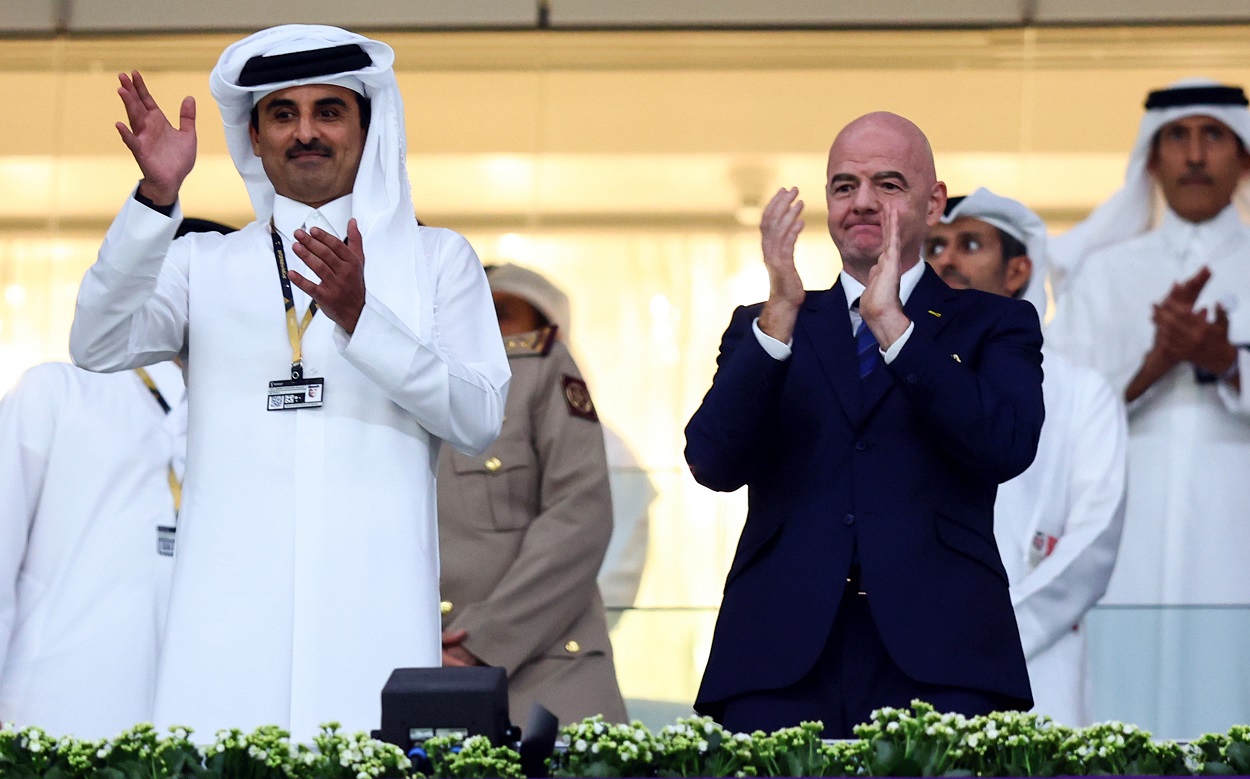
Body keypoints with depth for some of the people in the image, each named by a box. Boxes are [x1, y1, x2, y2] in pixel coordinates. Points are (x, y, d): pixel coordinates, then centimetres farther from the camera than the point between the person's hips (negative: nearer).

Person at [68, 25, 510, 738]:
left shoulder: (437, 260, 17)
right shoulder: (203, 264, 18)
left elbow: (480, 420, 4)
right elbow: (99, 347, 0)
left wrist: (359, 317, -9)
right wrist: (155, 198, -13)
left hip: (372, 600, 0)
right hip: (231, 606, 0)